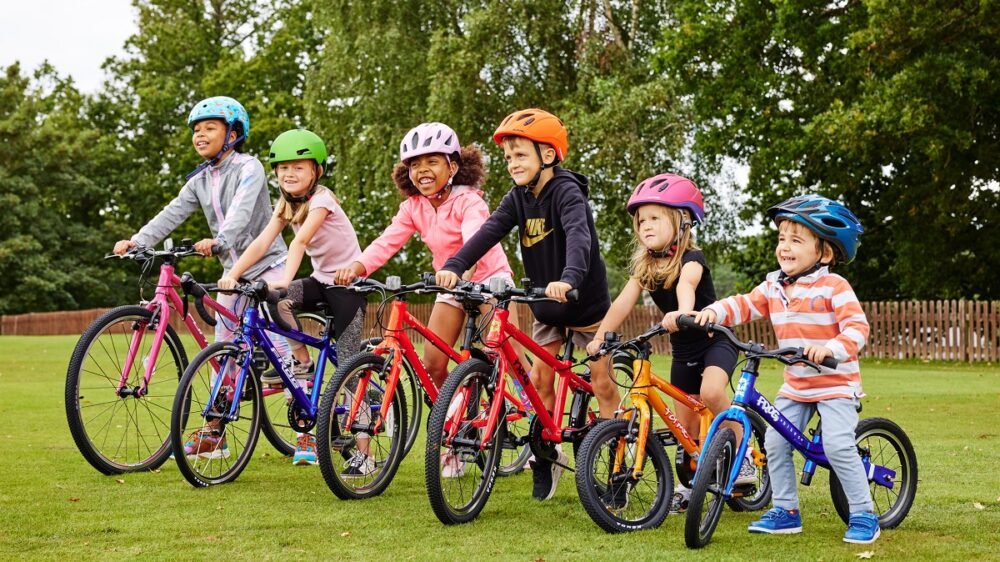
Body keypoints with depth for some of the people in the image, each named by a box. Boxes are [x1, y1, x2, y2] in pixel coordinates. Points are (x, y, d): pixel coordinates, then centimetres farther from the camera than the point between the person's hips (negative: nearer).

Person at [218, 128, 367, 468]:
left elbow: (300, 241, -33)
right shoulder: (287, 204, 3)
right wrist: (233, 274, -24)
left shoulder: (321, 199, -17)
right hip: (321, 280, 7)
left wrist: (285, 280, -47)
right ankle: (301, 362, -5)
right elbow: (262, 242, -9)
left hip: (348, 284, -7)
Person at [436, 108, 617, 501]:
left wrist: (569, 278, -58)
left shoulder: (566, 191, -22)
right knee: (540, 380, 3)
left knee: (602, 383, -2)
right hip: (546, 306, 6)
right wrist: (453, 266, -32)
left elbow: (579, 236, -39)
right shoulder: (519, 198, -2)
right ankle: (547, 456, 15)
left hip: (585, 301, -6)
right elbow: (489, 232, -15)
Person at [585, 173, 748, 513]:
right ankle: (689, 485, 26)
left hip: (715, 341, -6)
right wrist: (599, 338, -17)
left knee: (711, 392, -33)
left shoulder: (691, 259, -21)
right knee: (685, 425, 9)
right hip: (683, 350, 7)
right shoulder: (644, 266, -2)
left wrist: (683, 312, -63)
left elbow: (686, 285, -43)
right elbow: (623, 302, -7)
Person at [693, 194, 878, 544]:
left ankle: (863, 515, -5)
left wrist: (831, 348, -39)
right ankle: (785, 511, 14)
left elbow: (857, 327, -23)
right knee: (775, 442, 2)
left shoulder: (834, 287, -15)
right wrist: (714, 312, -16)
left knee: (838, 446, -17)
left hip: (836, 383, -7)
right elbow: (745, 305, 4)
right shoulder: (773, 287, 4)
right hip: (795, 386, 7)